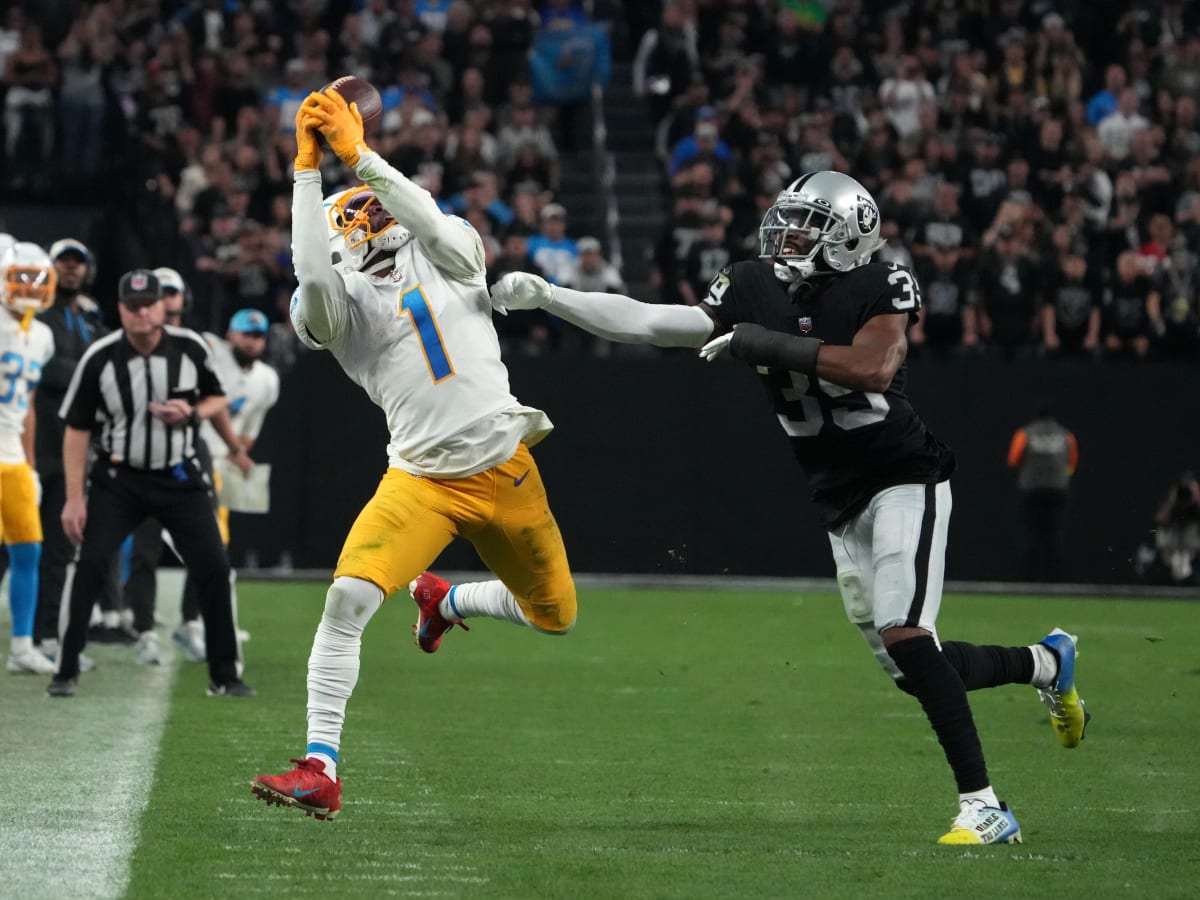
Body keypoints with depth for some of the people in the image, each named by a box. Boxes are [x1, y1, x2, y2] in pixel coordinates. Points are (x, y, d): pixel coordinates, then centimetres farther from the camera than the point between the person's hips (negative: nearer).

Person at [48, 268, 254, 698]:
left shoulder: (191, 348, -7)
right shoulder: (99, 359, -13)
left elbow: (217, 398, 10)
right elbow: (77, 429, -6)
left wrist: (192, 413, -14)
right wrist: (74, 498, -11)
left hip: (179, 478, 2)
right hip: (118, 480, -1)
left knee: (214, 567, -5)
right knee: (89, 565, -14)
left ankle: (224, 676, 8)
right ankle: (66, 673, -4)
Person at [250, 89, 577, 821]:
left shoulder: (446, 256, 6)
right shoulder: (340, 299, 0)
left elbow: (433, 223, -18)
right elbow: (314, 278, -24)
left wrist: (359, 155, -24)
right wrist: (308, 169, -23)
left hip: (506, 471, 2)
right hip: (423, 480, -2)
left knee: (555, 618, 15)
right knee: (349, 597, -25)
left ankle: (445, 599, 45)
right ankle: (320, 772, -21)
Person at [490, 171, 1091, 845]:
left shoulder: (881, 289, -13)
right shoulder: (752, 292, 1)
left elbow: (873, 367, -31)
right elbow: (644, 324, -2)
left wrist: (774, 346, -31)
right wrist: (544, 297, -9)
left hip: (905, 479, -6)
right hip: (842, 502, 6)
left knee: (905, 637, -23)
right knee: (912, 671, 10)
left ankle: (984, 806, -19)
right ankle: (1046, 663, 38)